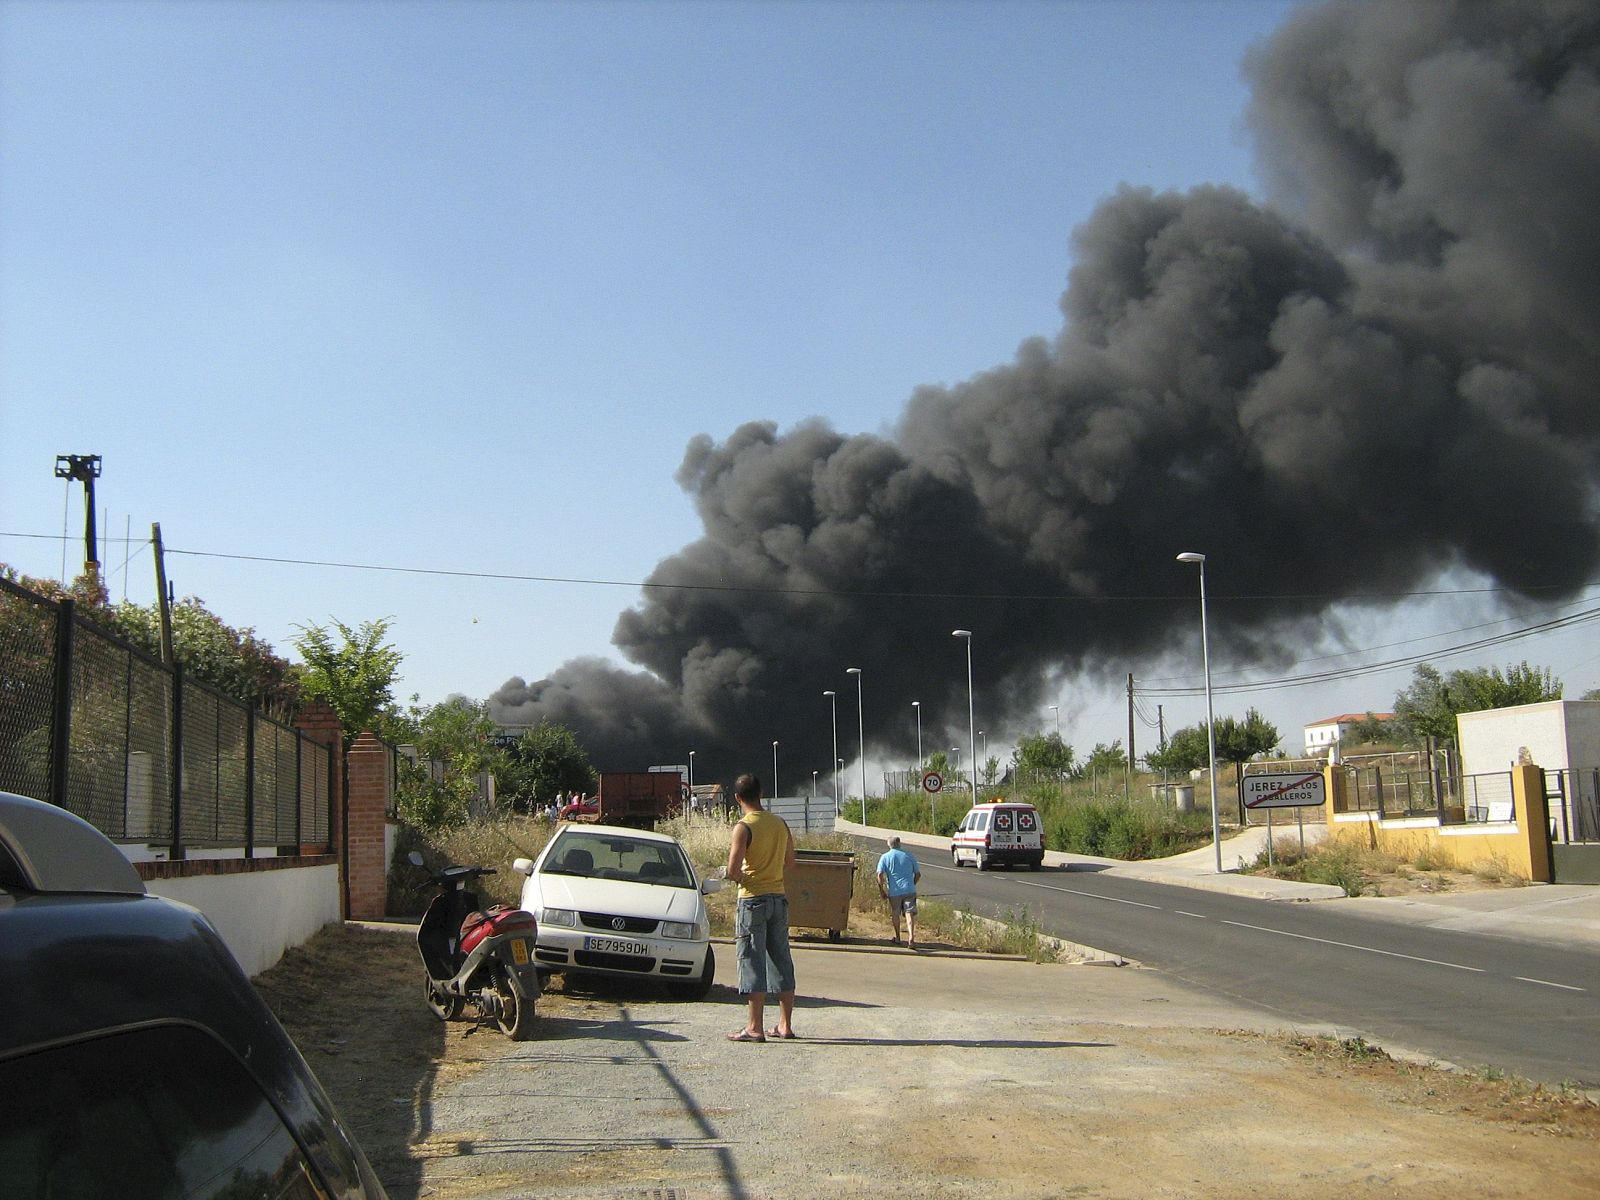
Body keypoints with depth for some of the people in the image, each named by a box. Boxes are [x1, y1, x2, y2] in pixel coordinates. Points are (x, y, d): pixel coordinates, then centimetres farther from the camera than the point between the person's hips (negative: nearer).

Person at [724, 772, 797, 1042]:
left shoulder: (744, 827, -12)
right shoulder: (780, 823, 8)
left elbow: (733, 871, -19)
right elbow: (790, 866, 14)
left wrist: (735, 876, 2)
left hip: (752, 900, -6)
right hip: (779, 898, 6)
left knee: (753, 962, -2)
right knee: (781, 961, 11)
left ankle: (755, 1027, -2)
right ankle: (785, 1025, 15)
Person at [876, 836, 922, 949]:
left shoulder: (885, 857, 1)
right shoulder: (908, 856, 8)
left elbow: (880, 875, -9)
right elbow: (918, 874, 12)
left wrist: (881, 891, -1)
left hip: (894, 891, -1)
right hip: (909, 890, 1)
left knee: (895, 914, 17)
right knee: (910, 913, -4)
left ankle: (897, 938, 28)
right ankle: (911, 938, -21)